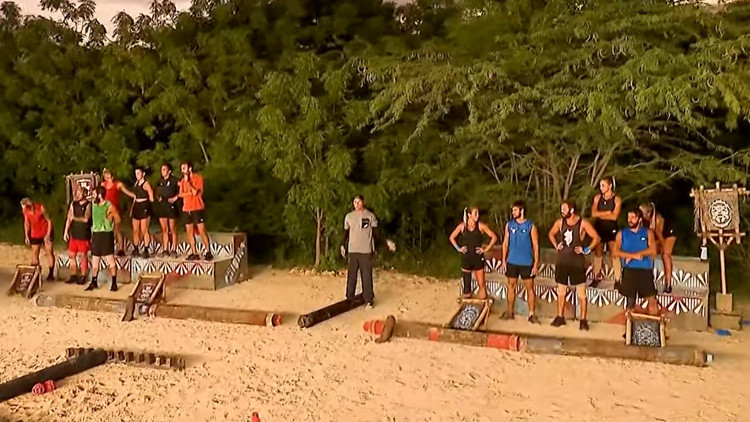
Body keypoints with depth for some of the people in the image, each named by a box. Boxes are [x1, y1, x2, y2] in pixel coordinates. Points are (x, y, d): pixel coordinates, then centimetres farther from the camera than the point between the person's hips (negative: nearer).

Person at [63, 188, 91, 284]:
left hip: (84, 235, -5)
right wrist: (66, 232, 4)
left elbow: (86, 219, -16)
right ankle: (73, 276, 19)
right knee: (72, 255, 9)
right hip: (74, 233, 5)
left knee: (83, 256, 2)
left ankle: (83, 277, 10)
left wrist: (75, 218, -7)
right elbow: (69, 218, 8)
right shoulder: (73, 204, 8)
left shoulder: (88, 205, -7)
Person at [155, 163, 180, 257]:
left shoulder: (174, 180, -6)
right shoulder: (160, 181, 12)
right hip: (161, 206, 5)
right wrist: (158, 197, 6)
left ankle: (174, 250, 5)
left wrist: (176, 197, -12)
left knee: (172, 230, 0)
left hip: (171, 206, -5)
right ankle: (165, 250, 10)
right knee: (164, 229, 7)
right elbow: (157, 193, 25)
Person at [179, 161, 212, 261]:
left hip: (197, 208, -6)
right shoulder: (183, 180, 12)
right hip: (186, 209, 6)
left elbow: (195, 192, -16)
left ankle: (208, 252, -4)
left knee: (201, 231, -8)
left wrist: (187, 182, -13)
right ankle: (194, 253, 8)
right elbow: (181, 194, 3)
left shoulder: (198, 178, -5)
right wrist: (190, 193, -12)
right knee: (189, 232, 3)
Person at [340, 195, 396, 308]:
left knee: (367, 276, -2)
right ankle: (350, 298, 16)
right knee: (351, 275, 7)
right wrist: (343, 246, 14)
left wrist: (386, 242, -9)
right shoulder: (349, 217, 7)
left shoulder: (370, 216, -1)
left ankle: (369, 299, 5)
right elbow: (346, 233, 15)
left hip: (366, 251, -2)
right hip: (352, 251, 2)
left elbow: (375, 233, 1)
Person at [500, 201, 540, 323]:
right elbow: (505, 243, 7)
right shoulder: (509, 225, 2)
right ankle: (509, 312, 20)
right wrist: (504, 260, 2)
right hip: (512, 262, 3)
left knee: (530, 288, 3)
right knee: (511, 286, 10)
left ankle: (531, 314, 10)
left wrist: (536, 264, -10)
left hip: (527, 263, -3)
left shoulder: (531, 226, -7)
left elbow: (536, 246, -6)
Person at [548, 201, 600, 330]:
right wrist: (556, 245, 7)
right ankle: (560, 317, 22)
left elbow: (596, 238, -5)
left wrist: (587, 250, -10)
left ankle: (583, 320, 6)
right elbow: (551, 234, 20)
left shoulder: (583, 223, -10)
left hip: (577, 262, -4)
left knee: (581, 293, 0)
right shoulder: (560, 222, 2)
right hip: (562, 262, 4)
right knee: (561, 291, 11)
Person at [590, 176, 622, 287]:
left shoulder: (617, 199, -5)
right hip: (599, 228, 4)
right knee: (597, 253, 8)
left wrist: (600, 214, -7)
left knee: (614, 255, -5)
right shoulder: (597, 198, 5)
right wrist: (607, 212, -12)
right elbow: (593, 214, -5)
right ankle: (597, 278, 17)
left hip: (611, 229, -4)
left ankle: (618, 279, -2)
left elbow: (614, 216, -14)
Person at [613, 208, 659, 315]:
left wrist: (631, 256, -13)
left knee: (652, 302, -3)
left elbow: (653, 250, -7)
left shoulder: (648, 232, 6)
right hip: (629, 271, 1)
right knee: (630, 300, 7)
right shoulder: (622, 233, 8)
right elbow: (615, 251, -4)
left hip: (645, 271, -1)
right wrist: (633, 255, -16)